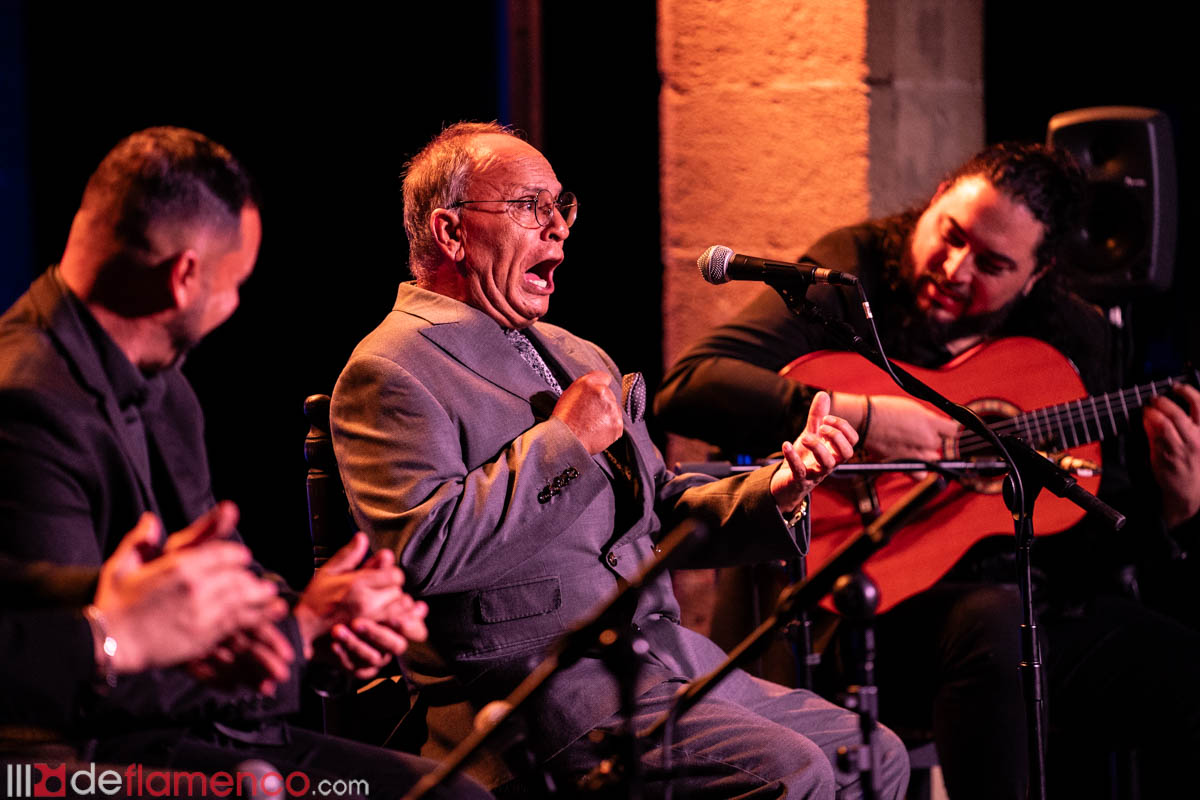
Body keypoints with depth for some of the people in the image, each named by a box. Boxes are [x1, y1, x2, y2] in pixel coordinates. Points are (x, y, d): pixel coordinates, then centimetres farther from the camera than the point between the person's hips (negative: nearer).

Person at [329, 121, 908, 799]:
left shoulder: (577, 358, 23)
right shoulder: (389, 372, -6)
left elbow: (662, 512, 22)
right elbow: (425, 551, -21)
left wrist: (778, 490, 2)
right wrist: (563, 441, -13)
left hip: (660, 648, 9)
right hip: (532, 680, -9)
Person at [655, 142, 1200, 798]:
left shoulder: (1071, 337, 11)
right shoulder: (851, 274, -3)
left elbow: (1097, 543, 14)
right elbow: (686, 390, -18)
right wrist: (856, 416, -25)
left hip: (1049, 609, 5)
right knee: (993, 621, -37)